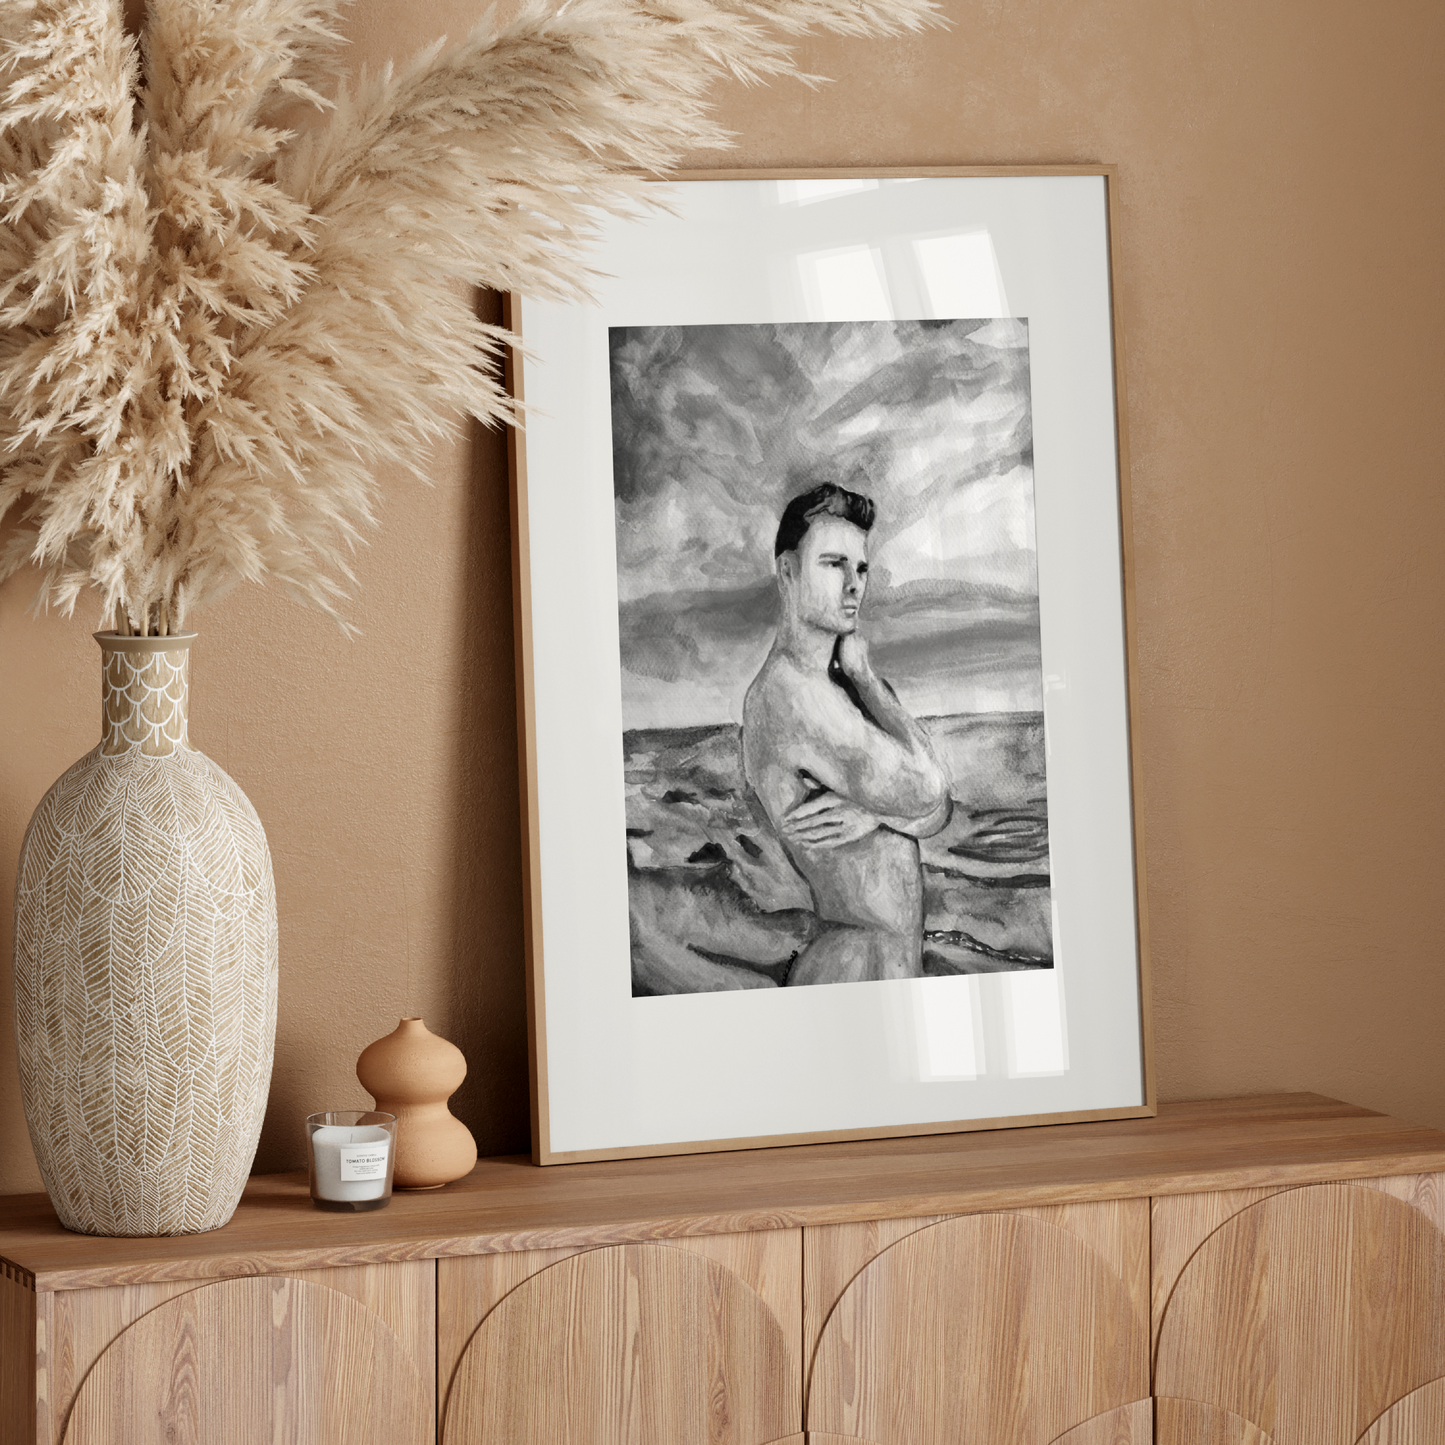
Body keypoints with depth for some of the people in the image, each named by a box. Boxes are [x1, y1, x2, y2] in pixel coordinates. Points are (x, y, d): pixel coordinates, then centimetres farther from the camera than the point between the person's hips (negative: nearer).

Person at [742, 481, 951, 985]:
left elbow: (937, 812, 7)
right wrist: (864, 675, -8)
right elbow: (923, 789, -21)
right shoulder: (793, 692, -19)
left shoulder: (835, 686, 13)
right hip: (867, 968, -10)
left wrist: (873, 811, -16)